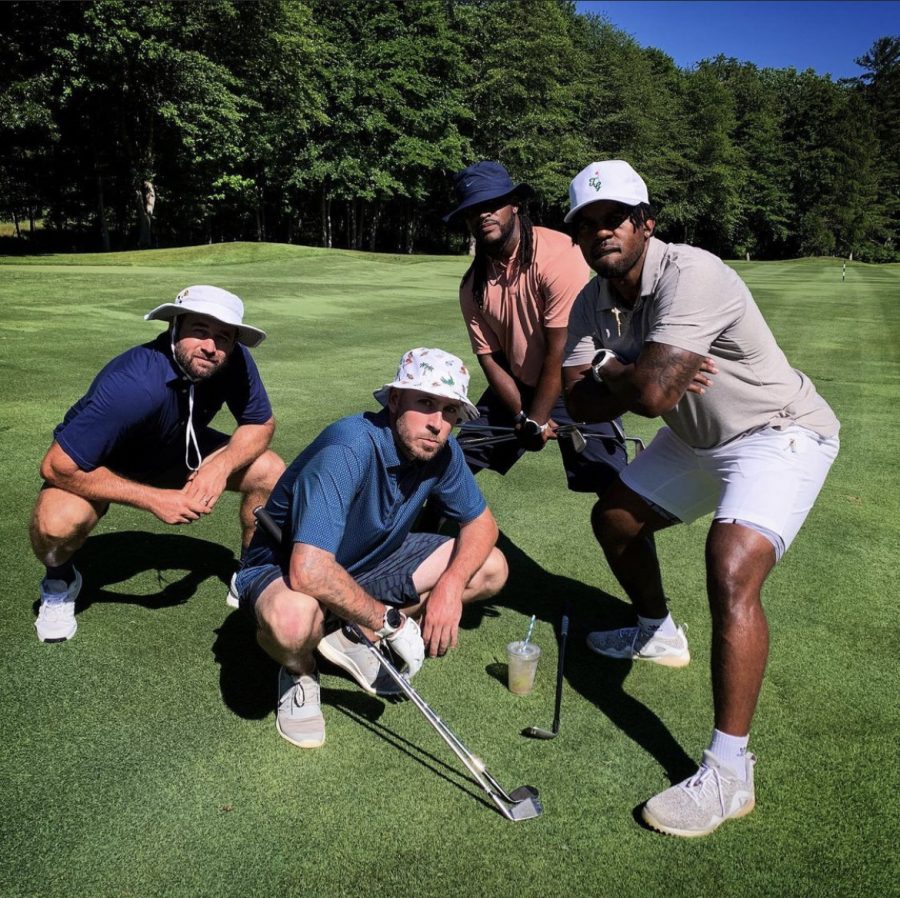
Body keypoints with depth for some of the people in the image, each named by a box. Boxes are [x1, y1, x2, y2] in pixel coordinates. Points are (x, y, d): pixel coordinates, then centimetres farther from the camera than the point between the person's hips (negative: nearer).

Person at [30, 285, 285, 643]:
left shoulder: (235, 362, -25)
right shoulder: (133, 385, -40)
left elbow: (261, 424, -9)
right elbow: (57, 466, -34)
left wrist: (221, 466, -29)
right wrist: (154, 500, -33)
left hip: (176, 451, 5)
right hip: (97, 462, -4)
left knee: (271, 472, -12)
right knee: (57, 521, -34)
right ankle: (60, 581, 5)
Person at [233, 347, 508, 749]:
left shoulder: (442, 451, -12)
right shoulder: (348, 450, -34)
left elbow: (481, 522, 2)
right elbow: (309, 571, -42)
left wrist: (451, 585, -18)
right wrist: (390, 620, -29)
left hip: (369, 561, 7)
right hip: (283, 565, -7)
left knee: (490, 568, -1)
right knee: (293, 618, -42)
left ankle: (354, 638, 4)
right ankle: (299, 671, -2)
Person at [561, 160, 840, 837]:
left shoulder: (691, 275, -30)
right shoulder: (594, 302, -3)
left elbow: (651, 390, -39)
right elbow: (583, 403, -10)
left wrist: (609, 370, -19)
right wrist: (633, 379, -27)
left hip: (780, 433, -9)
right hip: (697, 438, 9)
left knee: (731, 570, -28)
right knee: (615, 520, 16)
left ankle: (729, 774, -17)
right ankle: (659, 634, 42)